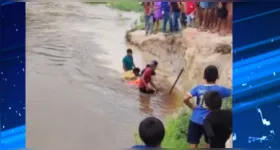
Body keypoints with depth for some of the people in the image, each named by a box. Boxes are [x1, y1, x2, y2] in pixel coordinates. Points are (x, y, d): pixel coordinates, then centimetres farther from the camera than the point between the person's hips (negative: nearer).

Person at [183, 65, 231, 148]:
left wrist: (192, 107, 9)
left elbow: (185, 99, -8)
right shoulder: (220, 89, -5)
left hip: (195, 120, 2)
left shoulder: (198, 87, 0)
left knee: (193, 146, 7)